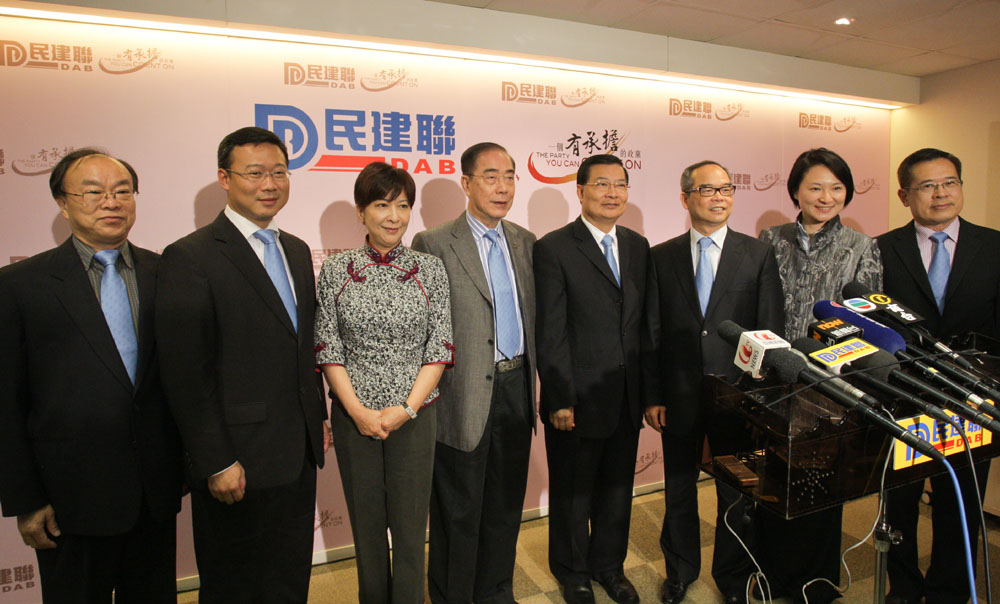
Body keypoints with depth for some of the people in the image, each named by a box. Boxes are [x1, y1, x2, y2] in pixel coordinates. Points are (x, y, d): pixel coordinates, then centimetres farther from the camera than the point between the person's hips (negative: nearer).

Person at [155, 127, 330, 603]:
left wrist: (318, 417, 13)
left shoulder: (297, 251, 10)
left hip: (299, 455, 6)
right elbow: (185, 372, -16)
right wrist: (217, 463, -15)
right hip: (237, 462, -6)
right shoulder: (189, 257, -13)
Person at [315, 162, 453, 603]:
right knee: (366, 522, 15)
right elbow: (328, 349, -1)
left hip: (415, 414, 0)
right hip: (355, 416, 1)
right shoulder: (335, 270, 0)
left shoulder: (430, 269, -1)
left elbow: (440, 347, -2)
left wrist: (407, 408, -10)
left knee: (410, 523, 7)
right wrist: (359, 411, -10)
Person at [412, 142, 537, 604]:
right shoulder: (433, 244, -10)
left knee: (506, 503, 20)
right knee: (459, 510, 11)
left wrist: (537, 379, 8)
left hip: (517, 388, 6)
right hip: (465, 395, -5)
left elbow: (532, 315, 12)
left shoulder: (525, 242, 7)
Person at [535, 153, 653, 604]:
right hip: (577, 398, -5)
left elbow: (644, 324, 10)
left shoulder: (638, 246, 8)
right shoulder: (554, 248, -10)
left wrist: (649, 388, 8)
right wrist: (560, 400, -14)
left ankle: (609, 566, 43)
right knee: (572, 493, 13)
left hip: (626, 397, 5)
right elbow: (550, 333, -13)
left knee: (618, 488, 19)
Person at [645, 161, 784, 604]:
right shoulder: (661, 257, 1)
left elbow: (771, 331, 0)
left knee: (737, 493, 14)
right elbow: (652, 333, 0)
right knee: (679, 489, 16)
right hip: (679, 396, 1)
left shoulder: (758, 255, 1)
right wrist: (652, 396, -3)